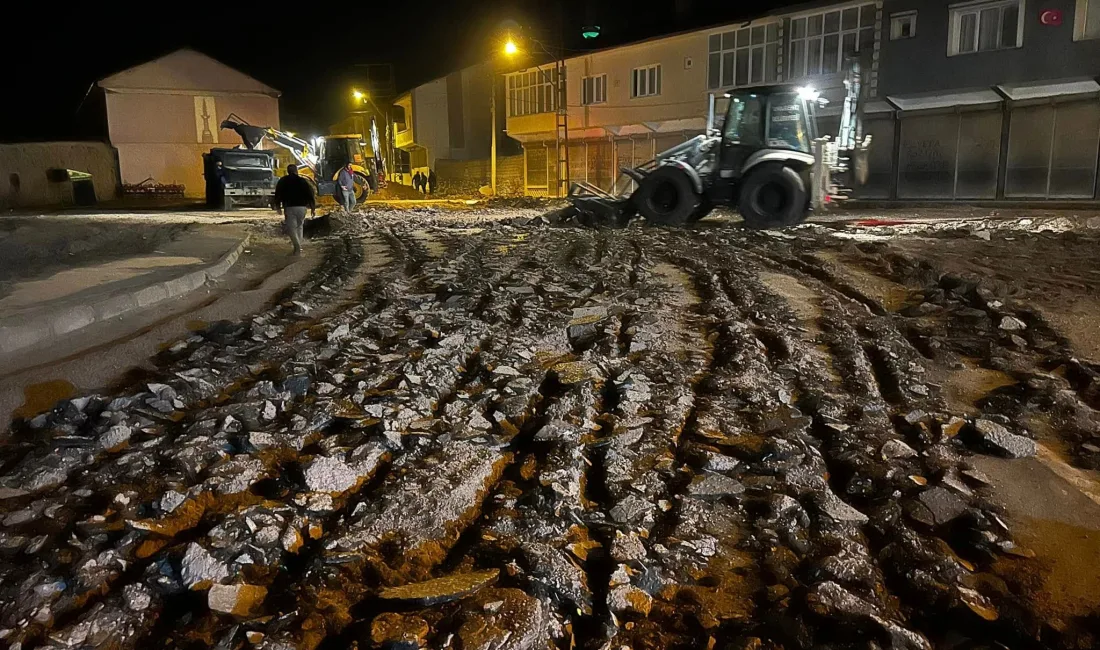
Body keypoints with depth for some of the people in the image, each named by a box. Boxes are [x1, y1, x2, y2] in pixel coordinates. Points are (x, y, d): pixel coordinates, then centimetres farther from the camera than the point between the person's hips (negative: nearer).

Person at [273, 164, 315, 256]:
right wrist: (313, 208, 5)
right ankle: (299, 246, 18)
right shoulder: (303, 181, 6)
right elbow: (310, 194, 2)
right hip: (302, 207, 2)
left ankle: (297, 248, -15)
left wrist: (277, 206, 16)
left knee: (292, 228, 0)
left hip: (289, 208, -2)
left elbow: (278, 194, 5)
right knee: (299, 226, 18)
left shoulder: (283, 181, 4)